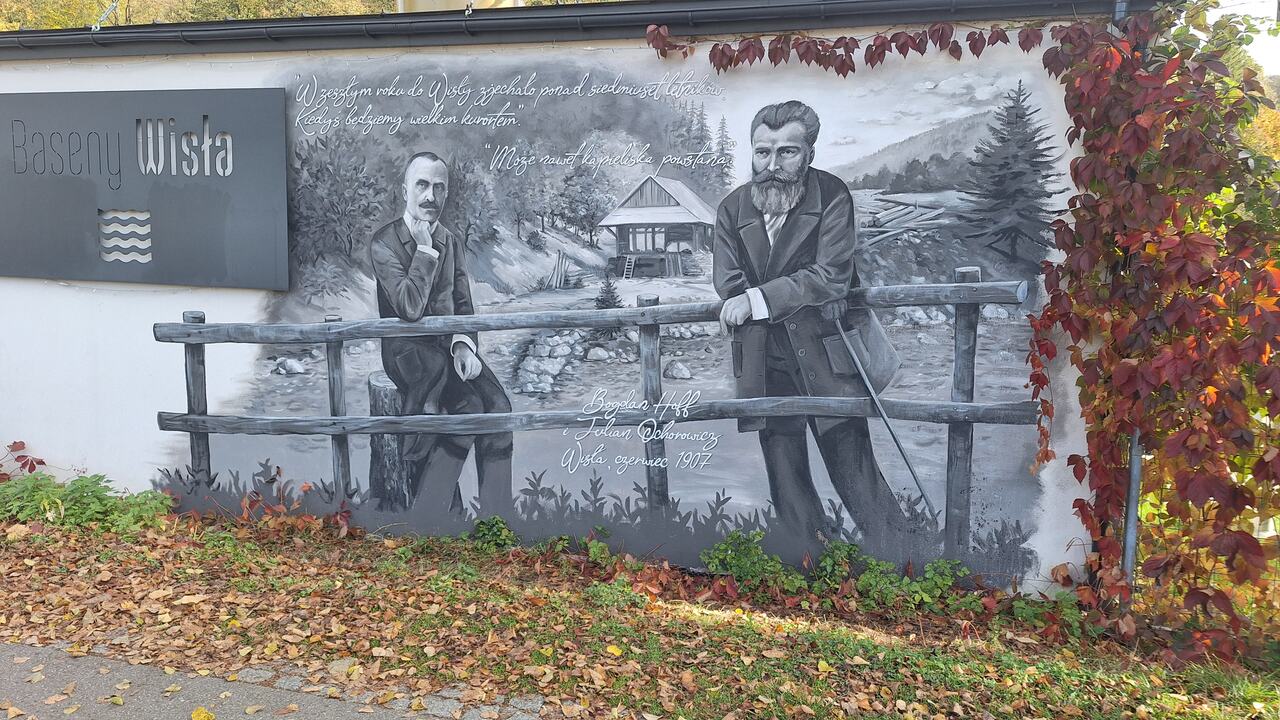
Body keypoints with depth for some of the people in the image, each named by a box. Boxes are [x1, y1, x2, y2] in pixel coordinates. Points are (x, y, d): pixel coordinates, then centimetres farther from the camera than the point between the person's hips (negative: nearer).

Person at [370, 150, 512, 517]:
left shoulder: (452, 242, 11)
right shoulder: (384, 242, -8)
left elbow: (463, 305, 12)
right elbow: (409, 308, -21)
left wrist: (464, 344, -9)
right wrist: (424, 249, -17)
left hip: (449, 345, 5)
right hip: (408, 349, -5)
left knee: (497, 405, -22)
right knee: (468, 407, -29)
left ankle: (496, 525, -18)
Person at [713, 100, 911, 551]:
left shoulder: (832, 197, -7)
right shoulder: (733, 209, 4)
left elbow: (831, 275, -16)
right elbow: (727, 283, -5)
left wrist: (758, 299, -21)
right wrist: (798, 298, -18)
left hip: (827, 357, -3)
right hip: (766, 359, 4)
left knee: (852, 467, 0)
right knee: (785, 480, 9)